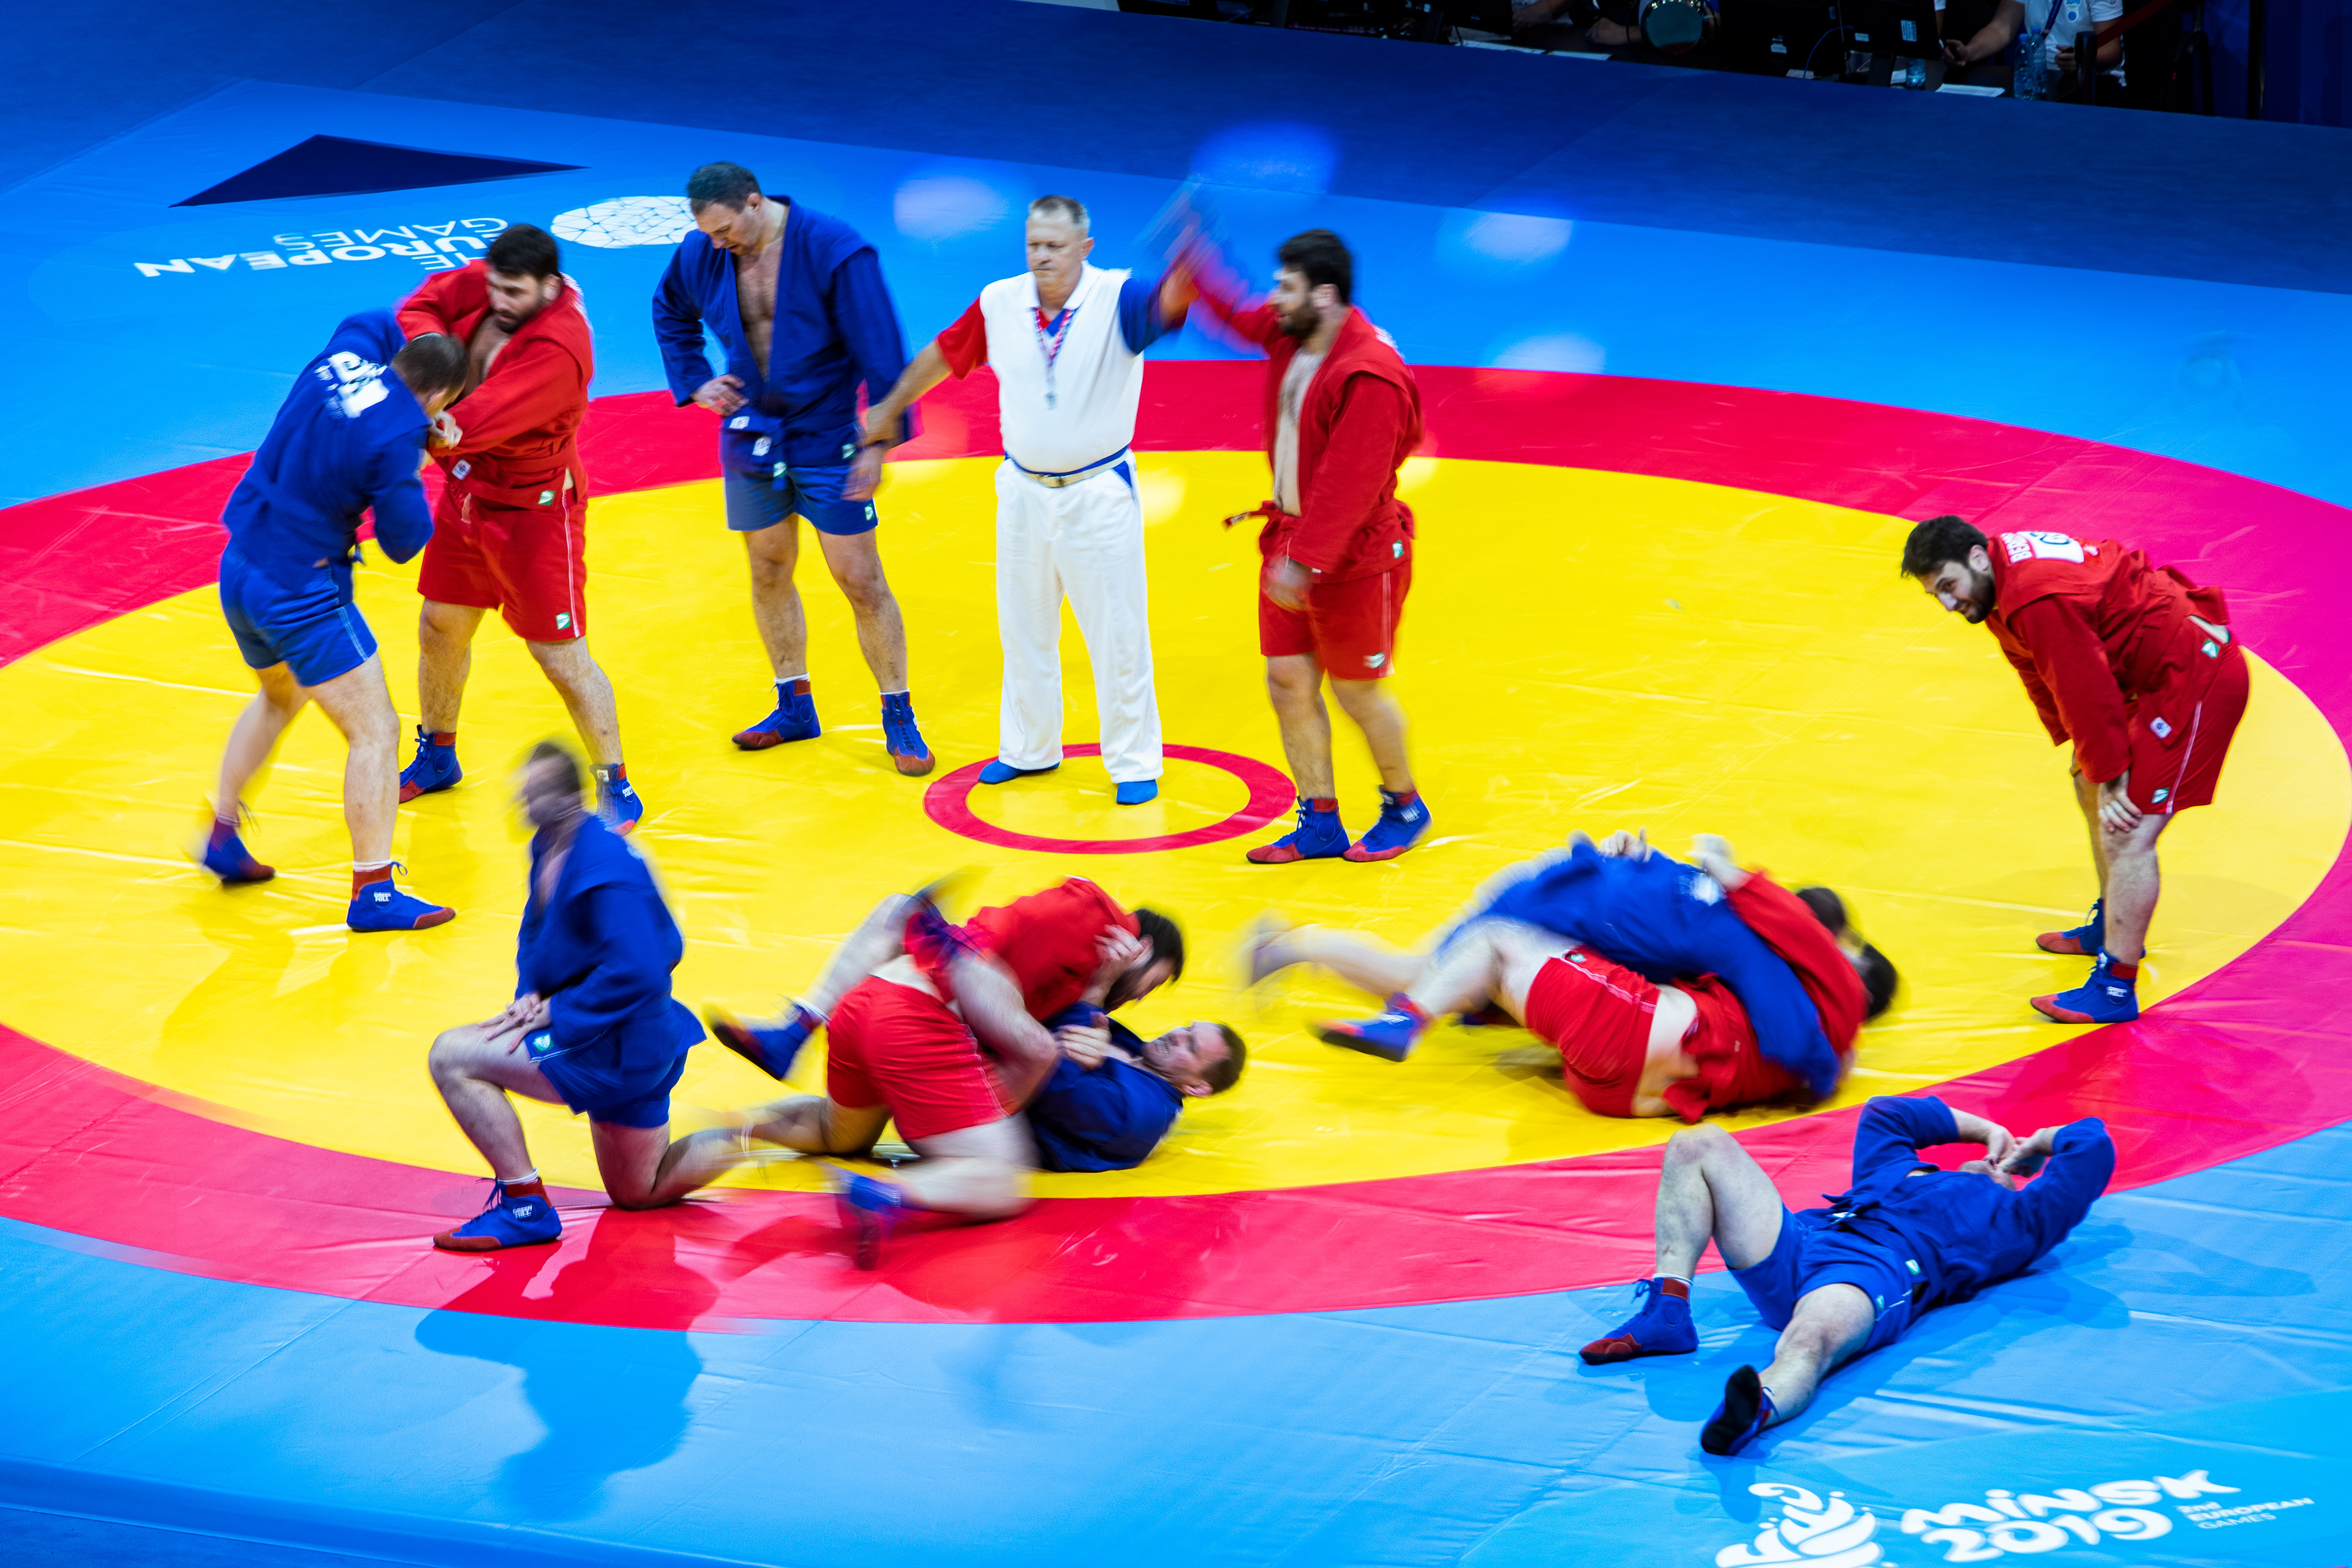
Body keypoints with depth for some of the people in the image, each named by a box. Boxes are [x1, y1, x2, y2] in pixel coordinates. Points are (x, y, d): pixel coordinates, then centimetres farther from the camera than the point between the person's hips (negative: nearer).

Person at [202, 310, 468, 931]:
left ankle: (222, 834, 41)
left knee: (280, 696, 34)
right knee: (374, 730, -1)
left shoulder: (342, 359, -2)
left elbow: (377, 322, 24)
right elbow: (404, 542, -14)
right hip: (299, 593, -9)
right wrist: (413, 476, 2)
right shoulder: (395, 438, -23)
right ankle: (373, 892, -2)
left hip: (240, 570, 9)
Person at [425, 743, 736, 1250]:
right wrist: (531, 994, 0)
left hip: (620, 1046, -11)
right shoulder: (549, 846, 4)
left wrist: (554, 1012, -21)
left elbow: (635, 972, -31)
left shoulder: (606, 869, -26)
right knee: (638, 1194, 24)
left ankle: (526, 1208, -11)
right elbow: (537, 930, 19)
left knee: (453, 1057, -15)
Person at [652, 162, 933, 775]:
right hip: (751, 435, 5)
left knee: (860, 579, -3)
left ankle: (899, 718, 8)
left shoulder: (836, 252, -22)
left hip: (828, 437, -5)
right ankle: (795, 706, 29)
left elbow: (881, 354, -17)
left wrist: (879, 443, -19)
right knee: (768, 570, 13)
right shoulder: (701, 254, -6)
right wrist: (693, 381, 5)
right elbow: (670, 313, 18)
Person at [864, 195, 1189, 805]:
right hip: (1024, 491, 4)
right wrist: (891, 407, 20)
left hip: (1099, 495, -4)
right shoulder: (1000, 303, -6)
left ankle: (1134, 763, 16)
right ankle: (1029, 749, 35)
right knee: (1023, 627, 17)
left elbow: (1162, 304, -40)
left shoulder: (1115, 300, -18)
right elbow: (943, 354, 10)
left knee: (1117, 633, 2)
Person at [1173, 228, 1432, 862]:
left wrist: (1304, 561, -29)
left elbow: (1349, 484, -29)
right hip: (1292, 538, 8)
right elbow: (1239, 315, 22)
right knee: (1288, 680, 9)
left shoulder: (1371, 378, -27)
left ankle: (1405, 808, 27)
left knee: (1358, 691, 5)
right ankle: (1320, 824, 20)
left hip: (1354, 559, -8)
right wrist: (1190, 264, 15)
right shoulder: (1289, 335, -1)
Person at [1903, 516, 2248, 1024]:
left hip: (2195, 675, -11)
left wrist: (2110, 778, -13)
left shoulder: (2038, 599, -28)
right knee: (2090, 787, 27)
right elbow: (2047, 679, 11)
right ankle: (2113, 927, 43)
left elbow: (2086, 691, -23)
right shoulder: (2008, 571, 4)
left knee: (2127, 832, -15)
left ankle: (2115, 988, -14)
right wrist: (2093, 769, 10)